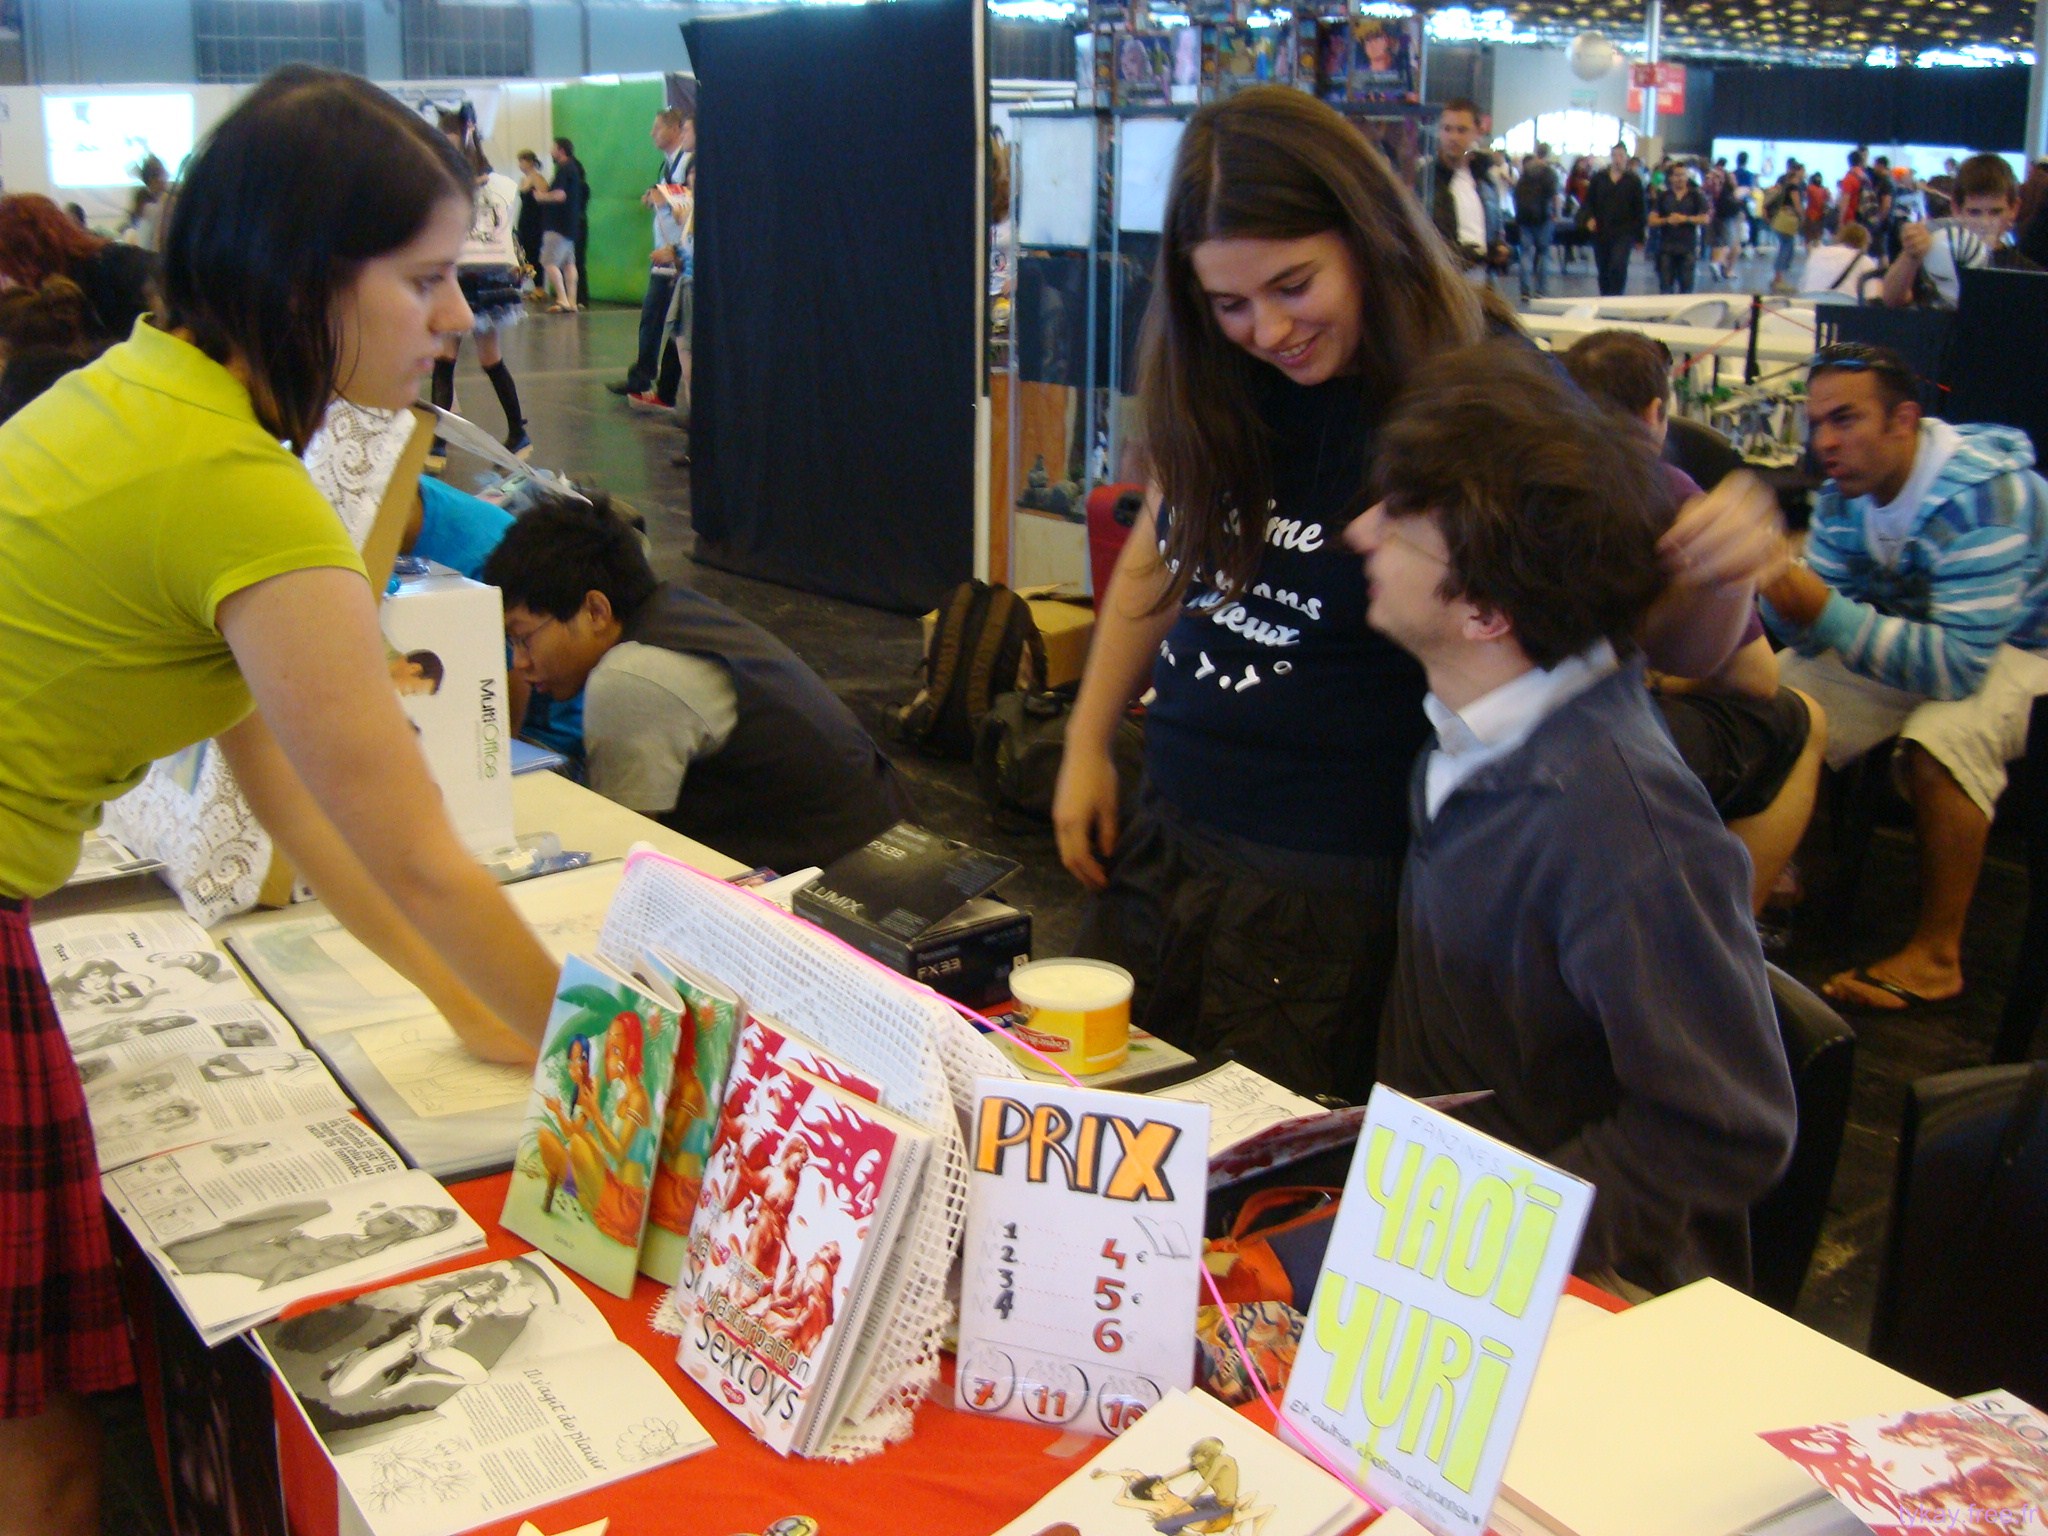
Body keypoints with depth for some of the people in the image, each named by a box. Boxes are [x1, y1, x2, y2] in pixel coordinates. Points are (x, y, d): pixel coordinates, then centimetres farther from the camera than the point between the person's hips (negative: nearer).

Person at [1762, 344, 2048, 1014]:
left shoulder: (1982, 496, -31)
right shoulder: (1846, 491, -8)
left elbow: (1959, 664, -37)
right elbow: (1820, 634, -8)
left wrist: (1828, 612, -43)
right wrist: (1777, 589, -30)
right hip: (1917, 637, 8)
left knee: (1941, 735, -35)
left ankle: (1938, 958, -21)